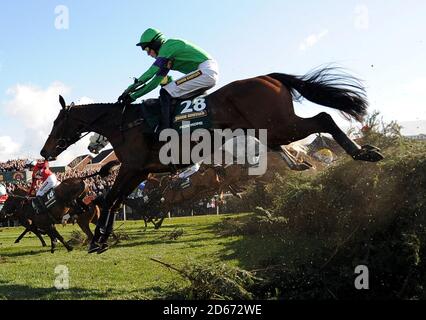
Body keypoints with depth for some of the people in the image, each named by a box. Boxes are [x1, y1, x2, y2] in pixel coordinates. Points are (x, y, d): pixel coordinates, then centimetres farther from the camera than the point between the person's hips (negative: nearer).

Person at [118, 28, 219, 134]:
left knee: (165, 93, -14)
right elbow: (157, 80, 23)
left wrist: (130, 89, -12)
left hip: (205, 71, -11)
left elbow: (152, 71, -15)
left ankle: (164, 129, -21)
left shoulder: (167, 46, -6)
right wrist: (133, 96, 21)